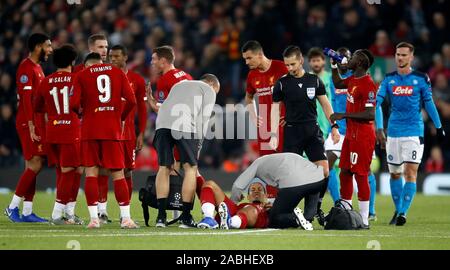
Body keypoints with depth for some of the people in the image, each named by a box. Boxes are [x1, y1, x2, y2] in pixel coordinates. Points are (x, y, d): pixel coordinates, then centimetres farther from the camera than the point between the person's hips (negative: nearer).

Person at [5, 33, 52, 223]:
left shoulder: (37, 68, 19)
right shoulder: (26, 68, -12)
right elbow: (26, 99, -18)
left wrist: (41, 125, 20)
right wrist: (31, 126, -22)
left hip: (37, 123, 10)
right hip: (29, 123, -10)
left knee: (32, 166, 8)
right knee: (35, 165, -11)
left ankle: (27, 212, 9)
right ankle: (13, 207, -6)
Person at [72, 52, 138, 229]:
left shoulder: (82, 75, 5)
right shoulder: (118, 73, 11)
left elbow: (75, 103, -7)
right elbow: (131, 101, 2)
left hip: (90, 128, -1)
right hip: (113, 129, 1)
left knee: (91, 172, 3)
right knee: (118, 173, 5)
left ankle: (94, 218, -4)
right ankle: (126, 217, 0)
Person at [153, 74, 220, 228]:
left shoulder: (179, 86, 40)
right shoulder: (209, 90, 23)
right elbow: (204, 118, 11)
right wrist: (198, 143, 14)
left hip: (162, 123, 5)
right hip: (184, 125, -5)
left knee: (164, 167, 10)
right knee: (190, 168, 4)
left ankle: (161, 216, 6)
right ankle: (186, 218, 1)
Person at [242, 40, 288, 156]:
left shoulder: (280, 68, -10)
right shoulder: (252, 75, 8)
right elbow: (249, 97, 27)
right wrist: (254, 117, 13)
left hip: (282, 123, -5)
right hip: (264, 124, 5)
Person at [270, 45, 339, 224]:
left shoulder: (314, 80, 5)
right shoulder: (282, 83, 0)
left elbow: (325, 104, 13)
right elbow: (275, 108, 2)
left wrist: (334, 126, 7)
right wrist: (273, 134, -6)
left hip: (312, 130, 2)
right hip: (292, 132, -2)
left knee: (324, 171, -7)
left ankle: (317, 207, 8)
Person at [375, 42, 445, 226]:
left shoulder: (421, 79, 0)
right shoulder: (389, 79, 5)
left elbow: (429, 103, 9)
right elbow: (377, 102, 2)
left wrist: (439, 127, 12)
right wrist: (379, 128, -8)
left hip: (414, 132, -3)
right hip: (393, 132, 3)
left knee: (410, 172, -13)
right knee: (395, 174, 10)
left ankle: (403, 212, -17)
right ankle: (397, 210, 24)